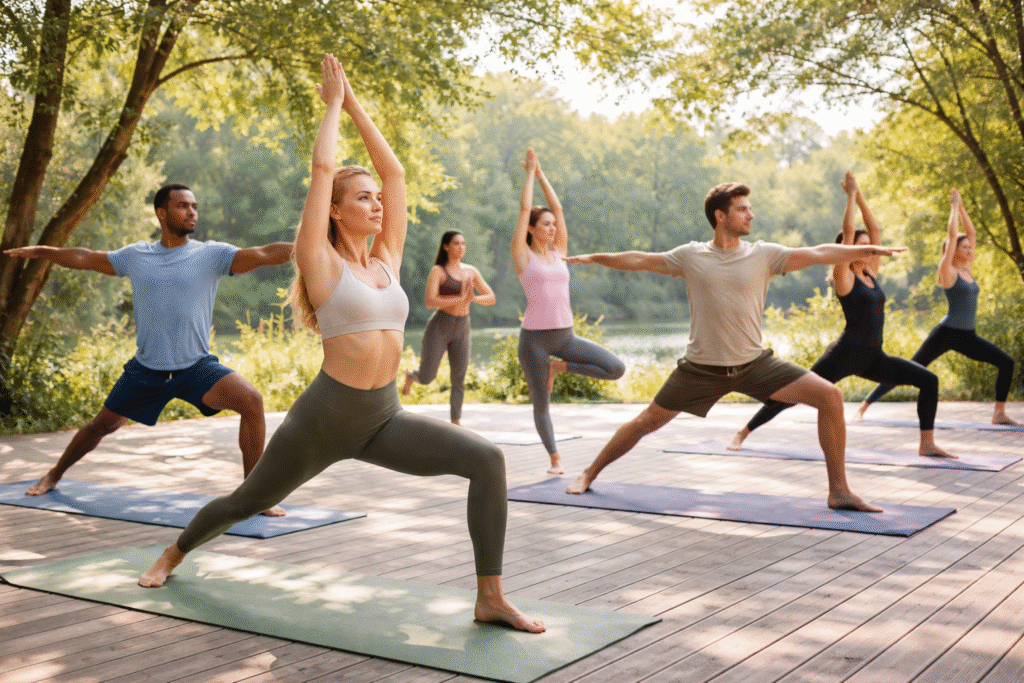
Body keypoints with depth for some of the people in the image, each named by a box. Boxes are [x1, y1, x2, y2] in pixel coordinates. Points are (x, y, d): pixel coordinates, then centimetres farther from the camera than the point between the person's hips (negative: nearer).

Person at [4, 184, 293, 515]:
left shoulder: (212, 255, -8)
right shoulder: (136, 256, 2)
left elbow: (265, 254, -20)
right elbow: (85, 258, 17)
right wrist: (40, 251, 22)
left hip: (196, 367, -2)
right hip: (145, 369, 3)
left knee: (251, 401, -27)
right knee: (103, 424, 18)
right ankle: (54, 475, 47)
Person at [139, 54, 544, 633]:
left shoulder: (386, 260, 8)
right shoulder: (321, 261, -6)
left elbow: (395, 171, 9)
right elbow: (322, 166, -11)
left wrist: (357, 107, 12)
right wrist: (334, 103, 2)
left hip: (386, 419, 4)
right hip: (325, 416, -4)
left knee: (488, 460, -18)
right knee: (248, 501, 17)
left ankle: (491, 598, -13)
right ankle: (174, 554, 49)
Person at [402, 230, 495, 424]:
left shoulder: (471, 271, 9)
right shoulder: (438, 271, -7)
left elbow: (492, 299, 6)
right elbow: (429, 302, -19)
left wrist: (473, 298, -15)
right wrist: (460, 299, -25)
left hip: (462, 329, 4)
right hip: (439, 327, -4)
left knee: (459, 380, 1)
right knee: (426, 378, -1)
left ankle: (455, 422, 9)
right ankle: (411, 375, 34)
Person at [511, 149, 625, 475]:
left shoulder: (558, 253, 11)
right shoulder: (523, 255, -1)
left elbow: (557, 208, 13)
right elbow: (524, 208, -4)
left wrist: (541, 174, 17)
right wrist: (530, 171, 5)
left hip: (565, 336, 5)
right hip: (534, 338, -5)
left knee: (616, 369, -10)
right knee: (541, 404, 4)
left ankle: (558, 367, 8)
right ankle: (555, 459, 24)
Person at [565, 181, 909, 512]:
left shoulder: (764, 255, -2)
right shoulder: (691, 256, -2)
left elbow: (820, 254, -8)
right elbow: (639, 260, 9)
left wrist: (869, 250, -17)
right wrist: (595, 258, 12)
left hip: (754, 364, 1)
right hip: (701, 368, -1)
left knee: (830, 397, -14)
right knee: (647, 422, 5)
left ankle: (839, 492, -3)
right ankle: (589, 474, 29)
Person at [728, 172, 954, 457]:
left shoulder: (870, 273, 12)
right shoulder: (844, 277, -6)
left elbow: (875, 230, 11)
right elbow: (848, 231, -14)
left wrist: (860, 197, 9)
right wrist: (851, 194, -7)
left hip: (872, 358, 7)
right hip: (844, 355, -7)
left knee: (929, 380, -4)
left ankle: (927, 443, 0)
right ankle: (743, 432, 11)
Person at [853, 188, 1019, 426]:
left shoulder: (968, 269, 12)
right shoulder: (947, 271, -7)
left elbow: (971, 231, 15)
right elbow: (952, 235, -13)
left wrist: (961, 206, 14)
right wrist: (954, 206, -2)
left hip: (967, 337, 7)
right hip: (946, 333, -7)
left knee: (1007, 362, -3)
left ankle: (999, 413, 3)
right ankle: (864, 406, -2)